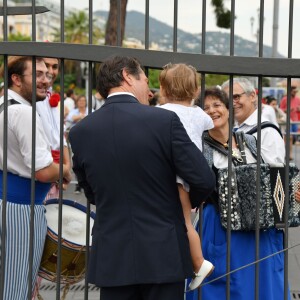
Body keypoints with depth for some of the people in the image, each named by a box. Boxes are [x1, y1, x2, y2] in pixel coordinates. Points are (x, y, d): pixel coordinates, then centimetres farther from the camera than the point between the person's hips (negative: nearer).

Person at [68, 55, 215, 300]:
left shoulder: (80, 132, 0)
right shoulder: (165, 120, -10)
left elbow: (92, 194, 10)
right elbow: (204, 181, -9)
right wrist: (188, 203, 12)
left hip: (112, 259, 3)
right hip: (163, 256, -2)